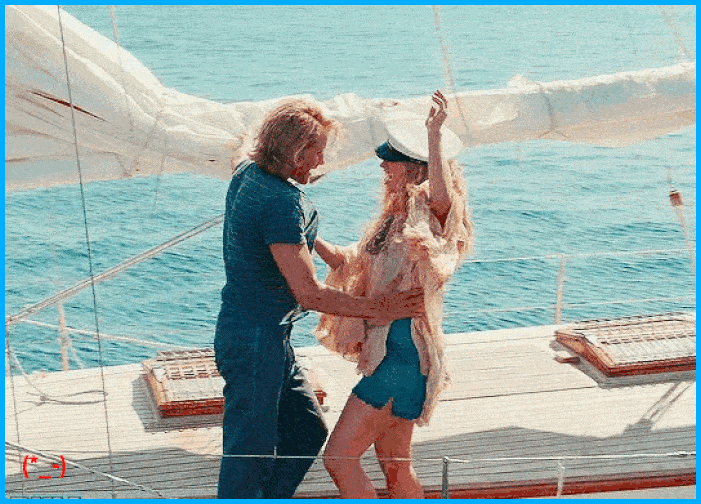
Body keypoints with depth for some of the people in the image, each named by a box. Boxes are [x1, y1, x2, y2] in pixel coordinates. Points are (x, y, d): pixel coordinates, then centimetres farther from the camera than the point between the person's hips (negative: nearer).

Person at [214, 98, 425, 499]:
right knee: (250, 454, 1)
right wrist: (374, 309, -15)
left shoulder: (247, 174, 4)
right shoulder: (280, 203, -25)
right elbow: (309, 293, -23)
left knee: (309, 434, 17)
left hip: (270, 340, 10)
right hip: (254, 342, -10)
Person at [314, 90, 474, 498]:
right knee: (395, 465, 18)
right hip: (388, 352, 10)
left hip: (404, 357, -10)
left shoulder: (430, 215, -14)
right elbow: (350, 263, 22)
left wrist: (434, 134, -45)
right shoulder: (398, 217, 13)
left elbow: (443, 197, -41)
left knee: (339, 456, -8)